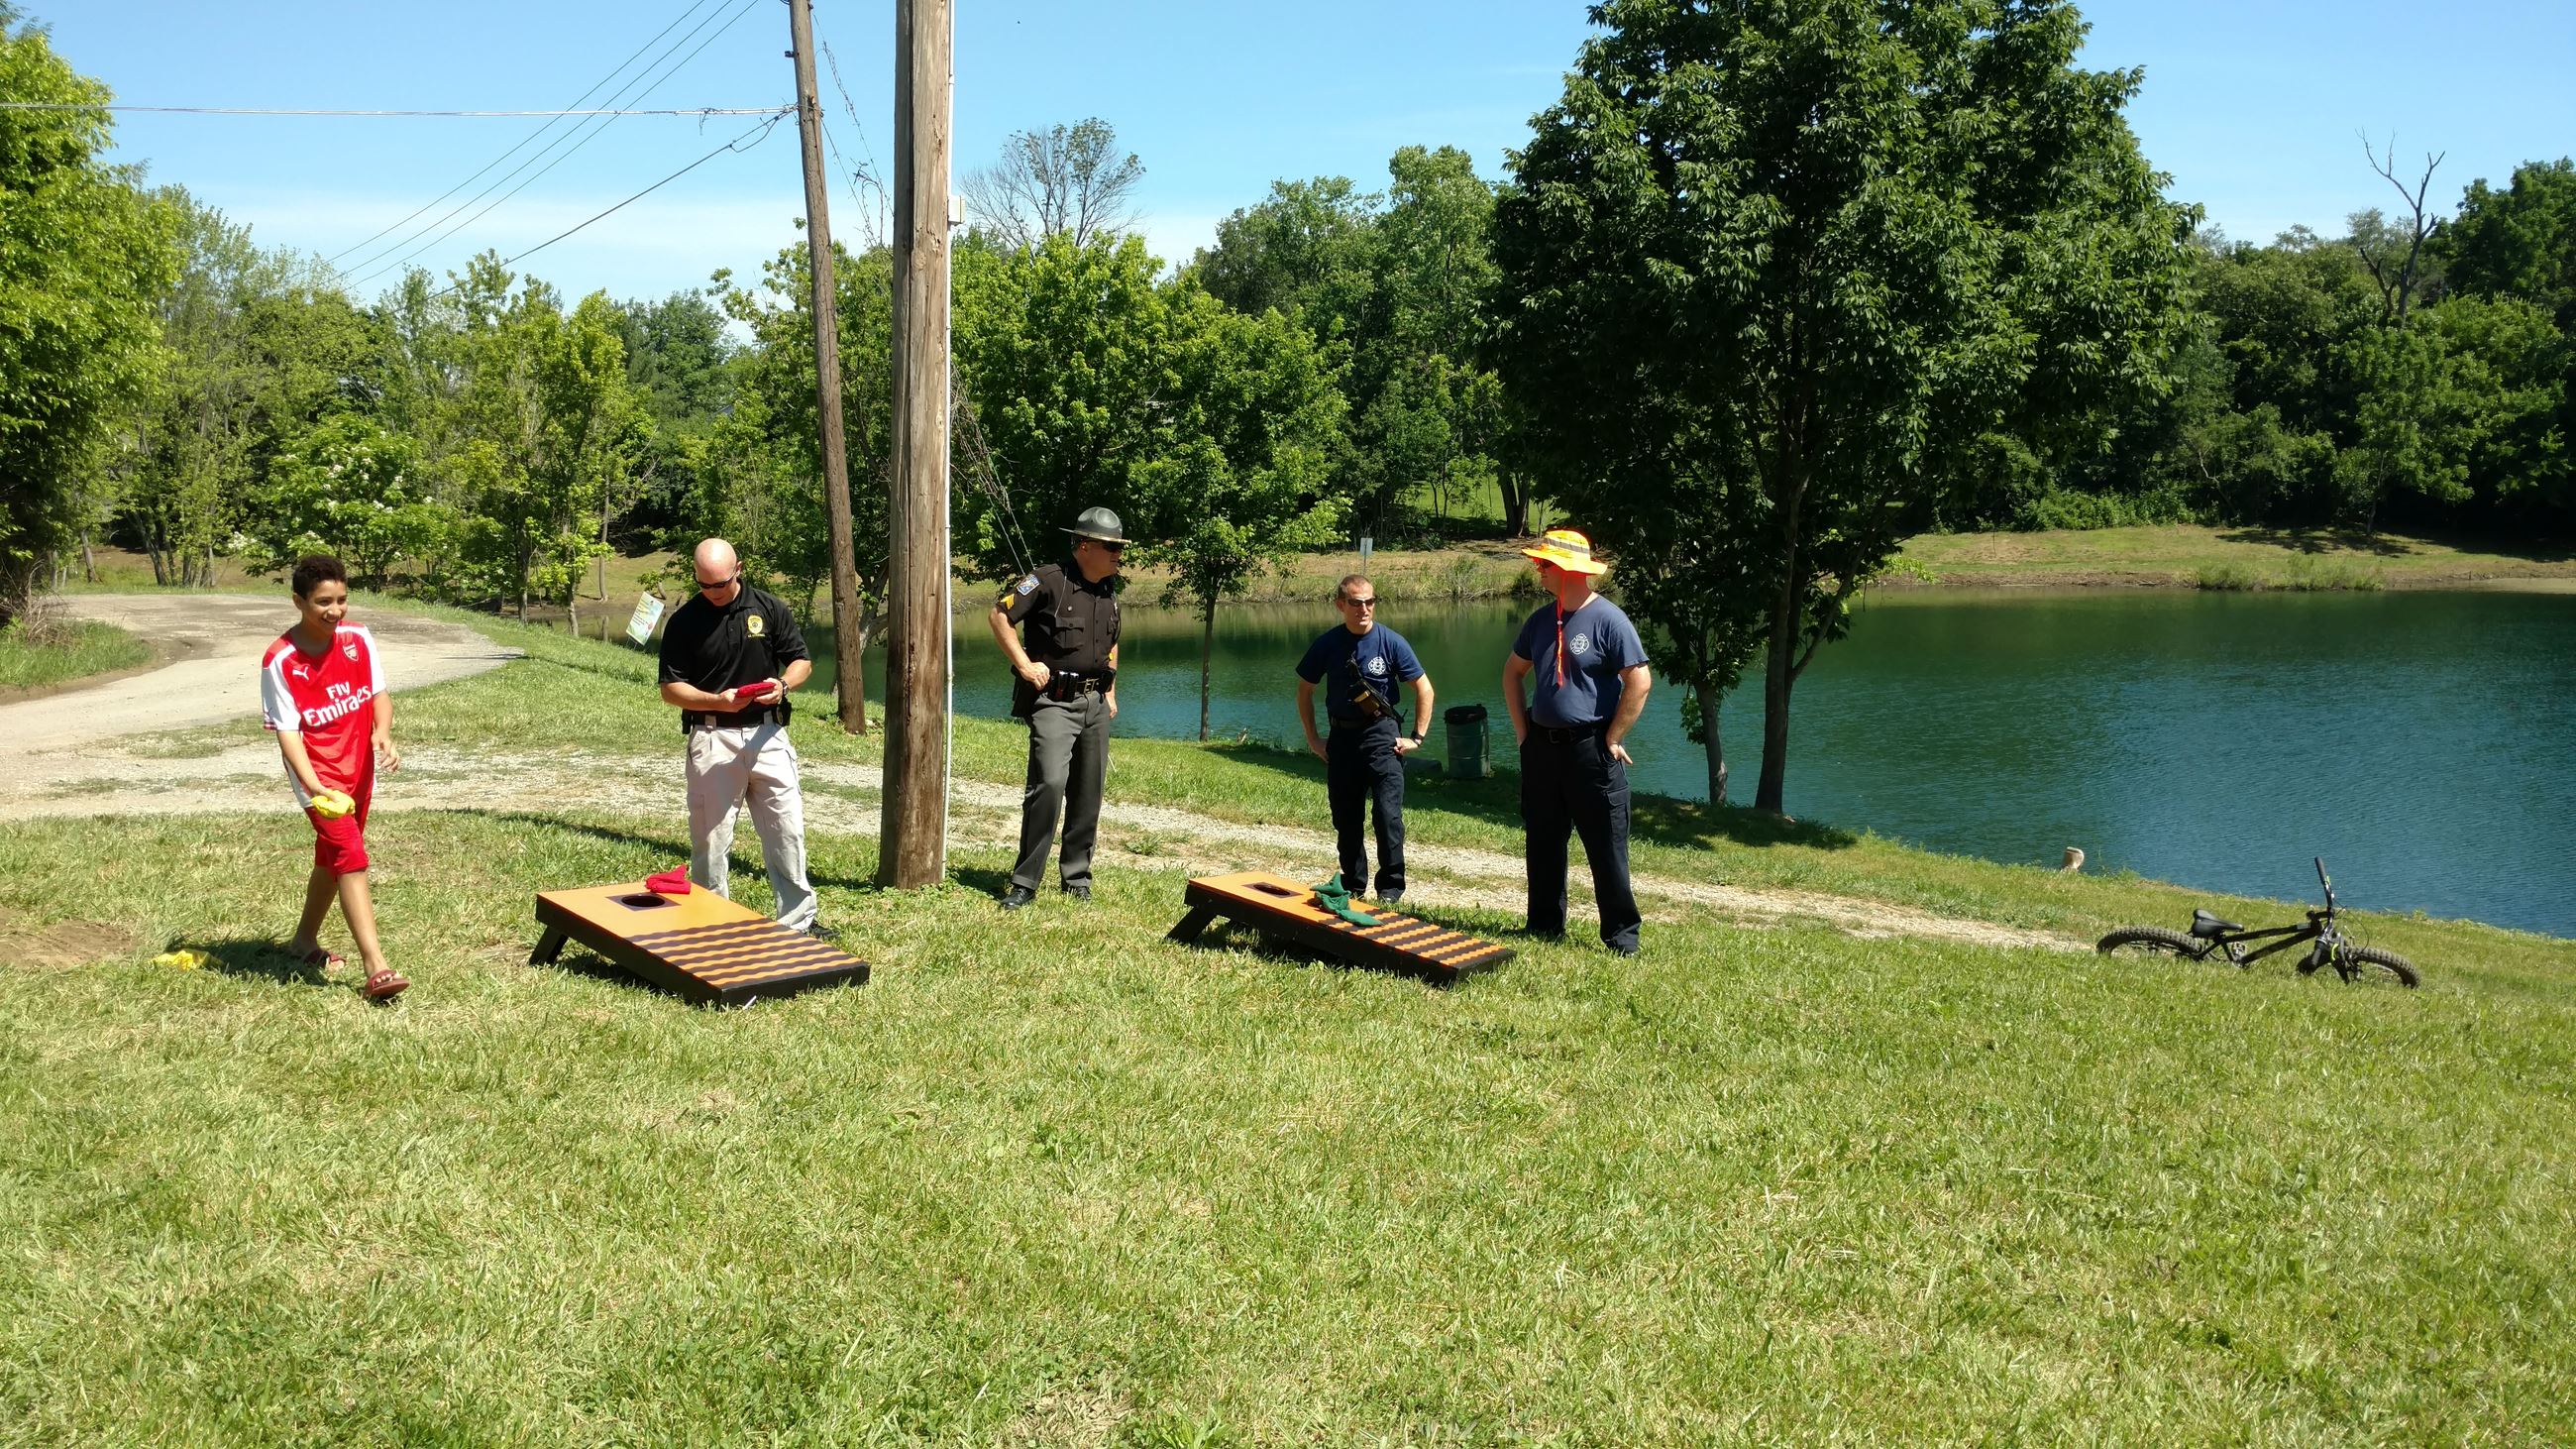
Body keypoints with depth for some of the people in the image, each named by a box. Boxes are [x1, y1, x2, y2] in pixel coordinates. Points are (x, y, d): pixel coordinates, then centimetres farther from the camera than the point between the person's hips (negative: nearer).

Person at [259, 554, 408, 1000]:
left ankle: (305, 941, 44)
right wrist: (315, 788, -29)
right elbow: (287, 730, -18)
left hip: (359, 769, 6)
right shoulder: (280, 660, -17)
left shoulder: (358, 639, -3)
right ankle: (376, 969, -24)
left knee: (332, 856, 21)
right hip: (318, 774, -6)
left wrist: (383, 734, -18)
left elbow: (379, 693, 4)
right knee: (351, 858, -19)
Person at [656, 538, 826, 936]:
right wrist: (717, 700, -18)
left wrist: (783, 685, -13)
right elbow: (671, 689, 0)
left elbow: (802, 660, 9)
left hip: (767, 734, 1)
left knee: (787, 829, 2)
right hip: (712, 736, -1)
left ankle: (798, 918, 11)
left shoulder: (770, 608, 3)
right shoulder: (684, 621, -1)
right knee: (710, 836, 3)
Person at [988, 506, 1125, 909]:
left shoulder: (1109, 592, 13)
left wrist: (1110, 690, 20)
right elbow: (998, 615, -8)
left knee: (1088, 793, 8)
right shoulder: (1050, 581, -11)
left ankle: (1077, 877, 20)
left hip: (1095, 704, 7)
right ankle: (1025, 882, -12)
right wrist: (1025, 664, -12)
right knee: (1049, 784, -19)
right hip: (1054, 700, -7)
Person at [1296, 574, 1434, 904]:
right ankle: (1352, 886, 24)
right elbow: (1304, 691, 11)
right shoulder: (1326, 644, -2)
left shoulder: (1391, 642, -7)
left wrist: (1416, 737, -3)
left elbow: (1424, 690, 0)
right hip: (1341, 737, 3)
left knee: (1388, 813, -11)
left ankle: (1391, 888, 0)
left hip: (1382, 734, -3)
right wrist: (1313, 739, 8)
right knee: (1345, 819, 10)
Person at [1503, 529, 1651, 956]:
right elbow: (1513, 671, 22)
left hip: (1591, 751, -7)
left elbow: (1639, 681, -14)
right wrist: (1522, 729, 12)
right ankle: (1544, 926, 24)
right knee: (1542, 844, 12)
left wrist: (1613, 739, -13)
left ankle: (1621, 934, 7)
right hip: (1541, 747, 7)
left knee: (1606, 847, -2)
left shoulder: (1607, 619, -11)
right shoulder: (1542, 620, 9)